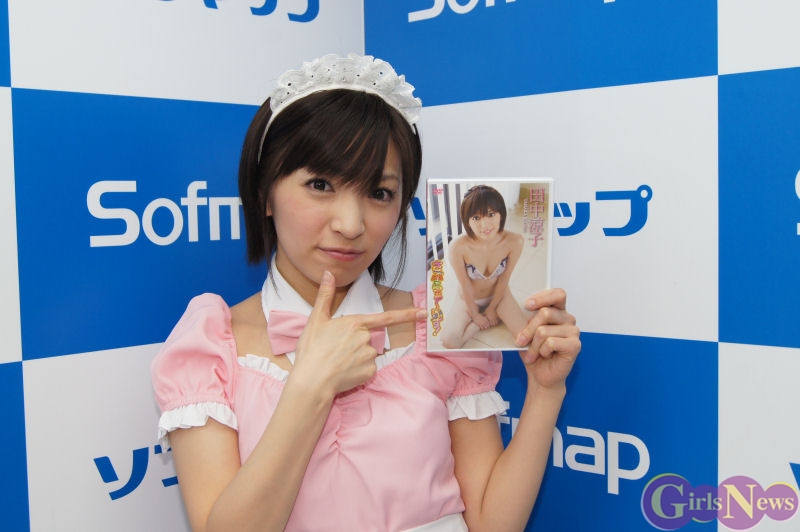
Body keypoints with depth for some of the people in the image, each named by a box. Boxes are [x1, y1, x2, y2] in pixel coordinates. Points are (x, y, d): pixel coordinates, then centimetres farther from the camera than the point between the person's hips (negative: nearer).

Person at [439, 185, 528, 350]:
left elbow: (503, 280, -14)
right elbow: (466, 286, -19)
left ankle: (497, 315, 14)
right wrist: (474, 314, -6)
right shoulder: (458, 247, -35)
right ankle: (497, 318, 3)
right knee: (449, 341, -19)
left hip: (498, 294, 1)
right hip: (469, 299, 0)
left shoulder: (514, 241, -29)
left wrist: (492, 308, -4)